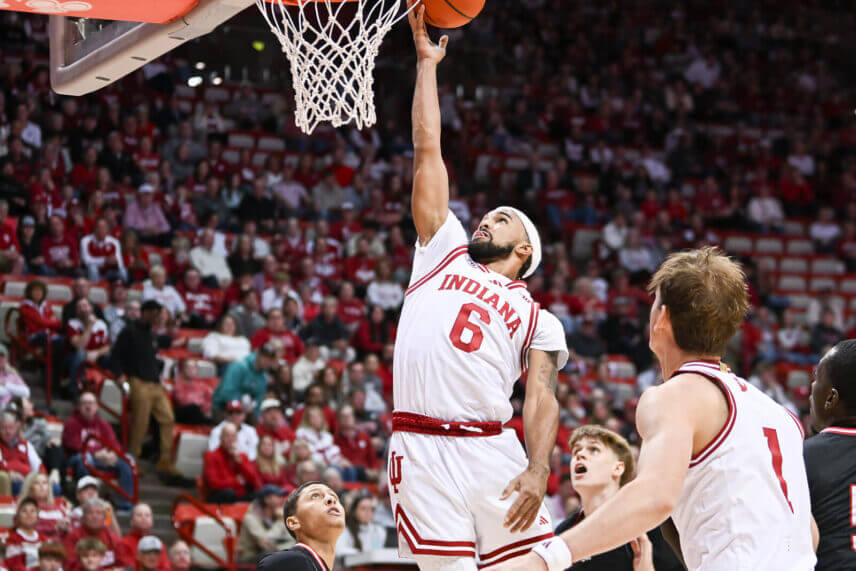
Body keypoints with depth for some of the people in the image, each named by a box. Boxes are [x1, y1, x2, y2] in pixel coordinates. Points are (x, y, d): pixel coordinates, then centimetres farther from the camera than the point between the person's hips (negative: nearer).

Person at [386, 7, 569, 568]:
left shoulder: (539, 320, 18)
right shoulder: (444, 252, 23)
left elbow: (543, 400, 4)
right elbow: (428, 149, 22)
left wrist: (539, 469, -14)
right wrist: (427, 62, 23)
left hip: (491, 451, 0)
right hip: (422, 450, 0)